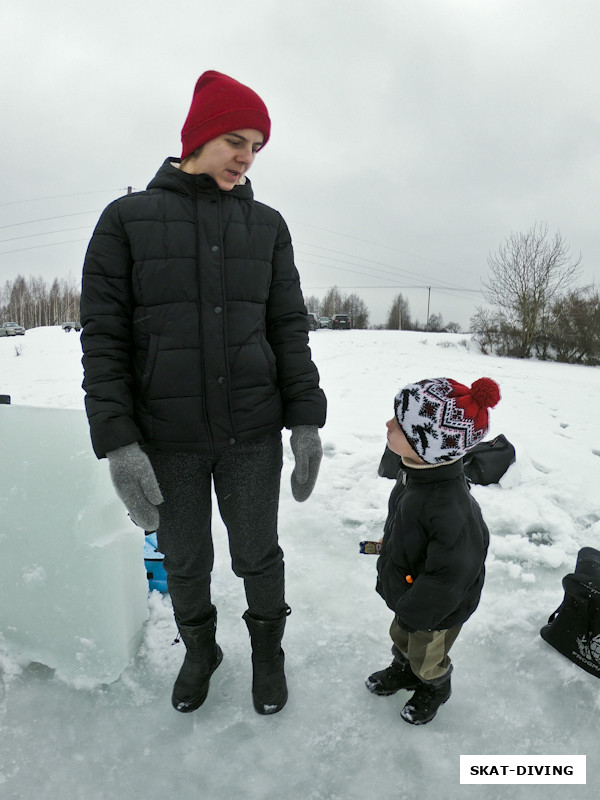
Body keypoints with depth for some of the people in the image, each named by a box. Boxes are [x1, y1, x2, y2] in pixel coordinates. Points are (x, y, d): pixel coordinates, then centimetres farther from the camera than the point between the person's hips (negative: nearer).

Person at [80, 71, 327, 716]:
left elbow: (289, 326, 4)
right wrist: (116, 442, -12)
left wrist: (306, 418, -3)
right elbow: (102, 335, -5)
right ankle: (199, 650, 45)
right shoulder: (128, 218, -1)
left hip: (253, 434, 1)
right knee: (185, 563, 15)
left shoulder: (266, 224, 5)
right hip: (168, 439, 0)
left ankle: (267, 651, 42)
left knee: (258, 555, 14)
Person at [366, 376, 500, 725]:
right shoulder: (413, 474, -15)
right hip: (407, 592, 7)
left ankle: (435, 690, 56)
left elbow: (451, 572, -35)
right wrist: (387, 575, 14)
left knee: (427, 659, 25)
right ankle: (403, 670, 63)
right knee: (401, 637, 33)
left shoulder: (450, 507, -44)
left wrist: (414, 613, -21)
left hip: (436, 610, -7)